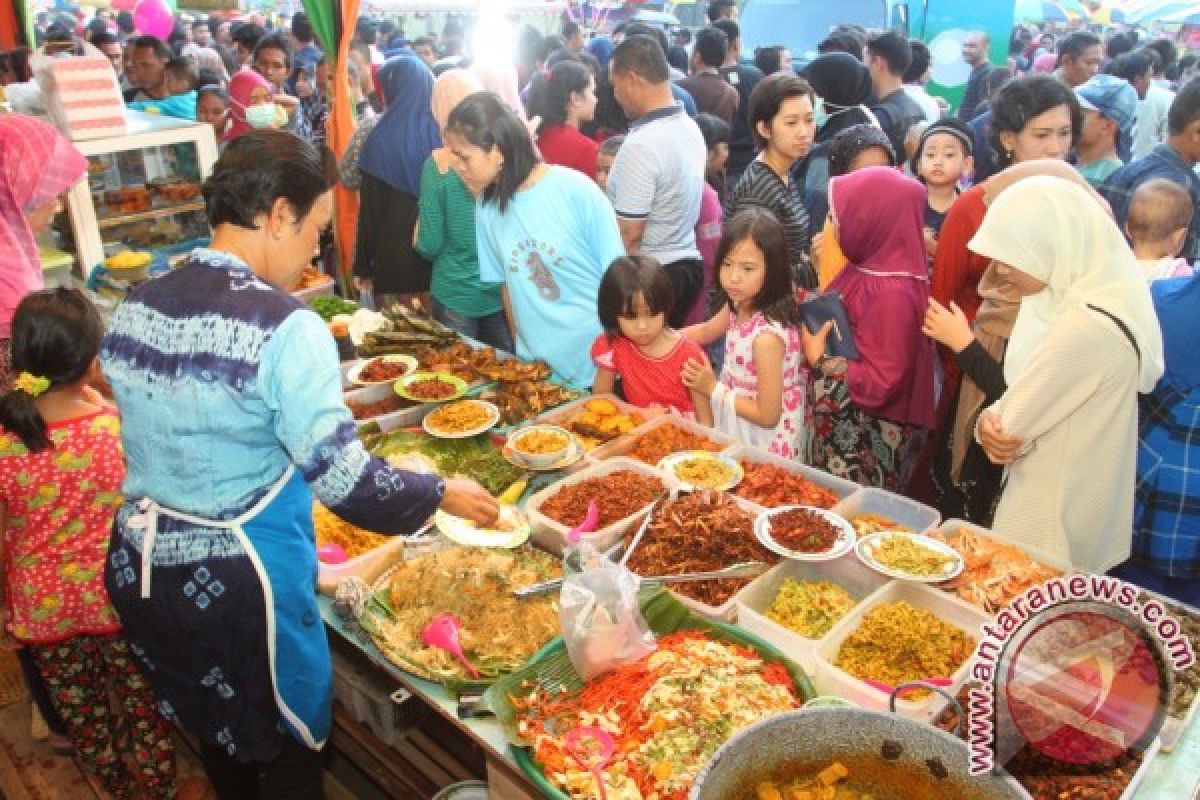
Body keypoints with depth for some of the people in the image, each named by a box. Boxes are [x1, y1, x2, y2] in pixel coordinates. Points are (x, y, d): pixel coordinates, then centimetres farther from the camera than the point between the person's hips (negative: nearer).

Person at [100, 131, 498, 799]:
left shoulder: (135, 308, -1)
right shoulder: (285, 328, -22)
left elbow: (172, 434, 8)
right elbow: (345, 480, -23)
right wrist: (442, 494, -8)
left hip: (136, 567, 7)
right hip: (239, 586, -6)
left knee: (218, 738, 29)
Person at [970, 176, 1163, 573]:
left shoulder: (1087, 327, -29)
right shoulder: (1062, 296, 1)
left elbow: (1012, 426, -21)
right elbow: (1025, 399, 7)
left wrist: (990, 422, -1)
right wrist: (990, 419, -13)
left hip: (1054, 520, -9)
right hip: (1048, 494, 9)